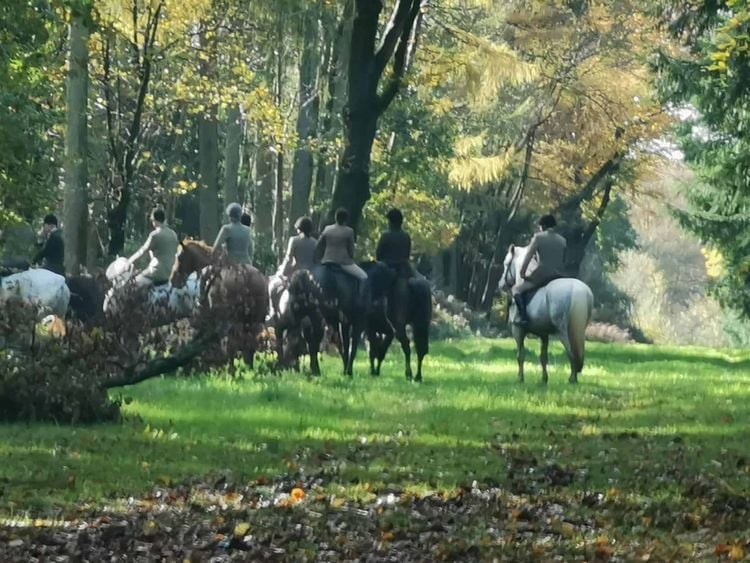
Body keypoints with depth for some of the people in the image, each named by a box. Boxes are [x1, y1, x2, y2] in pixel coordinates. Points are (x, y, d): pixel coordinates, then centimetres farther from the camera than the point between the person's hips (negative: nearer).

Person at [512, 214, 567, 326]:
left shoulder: (538, 237, -1)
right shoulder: (562, 240, 13)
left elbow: (528, 256, -2)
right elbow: (563, 261, 16)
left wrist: (522, 273, 7)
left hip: (541, 276, -4)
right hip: (558, 277, 5)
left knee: (517, 289, 9)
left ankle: (523, 316, -11)